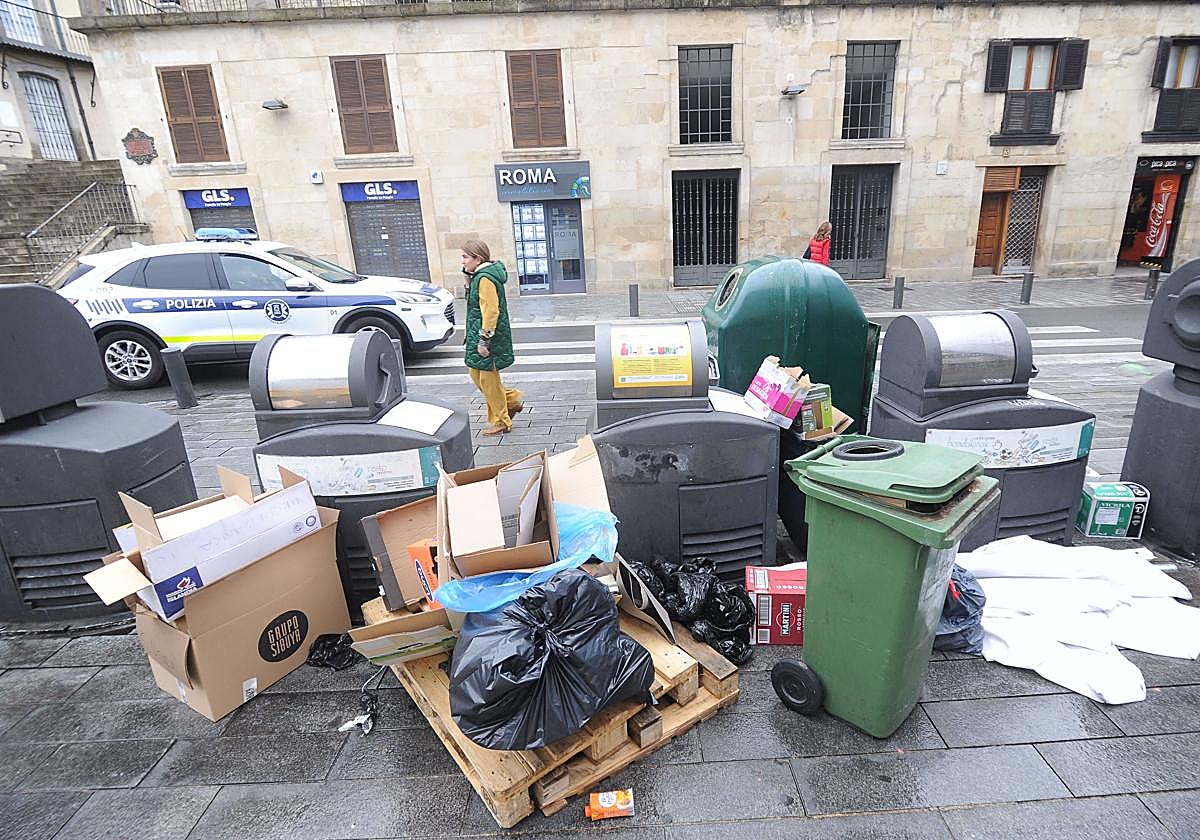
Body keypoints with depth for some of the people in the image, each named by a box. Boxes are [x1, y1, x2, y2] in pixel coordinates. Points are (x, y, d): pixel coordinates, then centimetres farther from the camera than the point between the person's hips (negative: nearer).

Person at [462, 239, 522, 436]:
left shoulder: (485, 278, -18)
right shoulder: (479, 275, 13)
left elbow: (491, 311, -24)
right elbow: (474, 300, 25)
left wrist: (484, 340, -24)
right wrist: (468, 275, 11)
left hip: (487, 336, -10)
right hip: (478, 334, 10)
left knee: (488, 379, -1)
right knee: (477, 374, 17)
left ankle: (500, 421, 12)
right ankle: (512, 401, 25)